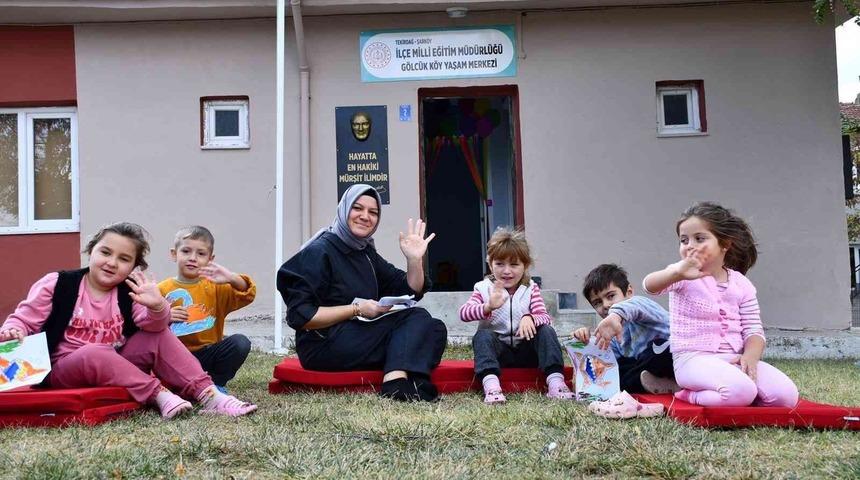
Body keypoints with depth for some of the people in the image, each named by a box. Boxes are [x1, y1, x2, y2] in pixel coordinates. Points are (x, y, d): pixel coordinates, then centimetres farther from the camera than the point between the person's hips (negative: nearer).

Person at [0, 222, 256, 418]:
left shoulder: (130, 292, 0)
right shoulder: (57, 284, -5)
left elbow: (154, 325, -17)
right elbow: (24, 321, -2)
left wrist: (156, 306, -40)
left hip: (113, 367, 3)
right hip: (64, 371, -3)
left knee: (160, 335, -14)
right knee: (93, 354, -37)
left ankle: (207, 394, -21)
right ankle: (159, 394, -32)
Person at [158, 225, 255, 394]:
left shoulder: (215, 287, 7)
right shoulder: (162, 290, 4)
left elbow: (247, 294, -7)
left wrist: (232, 279, -26)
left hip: (208, 353, 2)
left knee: (240, 342, -23)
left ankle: (216, 383, -4)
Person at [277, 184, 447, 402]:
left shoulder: (367, 254, 15)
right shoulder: (318, 253, -9)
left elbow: (410, 291, 16)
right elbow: (300, 316, -17)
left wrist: (415, 259, -2)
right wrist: (356, 309, -19)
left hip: (361, 338, 8)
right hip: (323, 345, -8)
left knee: (430, 327, -10)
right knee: (415, 320, -18)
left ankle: (397, 382, -31)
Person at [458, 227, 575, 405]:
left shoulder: (531, 289, 3)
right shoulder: (484, 288, -1)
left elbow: (546, 317, -10)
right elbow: (464, 313, -18)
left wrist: (529, 318, -34)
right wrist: (488, 307, -38)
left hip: (526, 348, 1)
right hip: (497, 350, -1)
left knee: (546, 330, -23)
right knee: (483, 335, -30)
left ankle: (555, 382, -33)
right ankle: (491, 385, -48)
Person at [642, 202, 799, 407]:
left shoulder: (741, 284, 10)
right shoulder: (683, 276, -3)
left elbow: (753, 330, 6)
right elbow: (650, 286, -25)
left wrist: (750, 356, -16)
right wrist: (678, 273, -46)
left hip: (734, 360, 6)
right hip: (694, 359, -6)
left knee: (786, 395, -14)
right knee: (741, 392, -33)